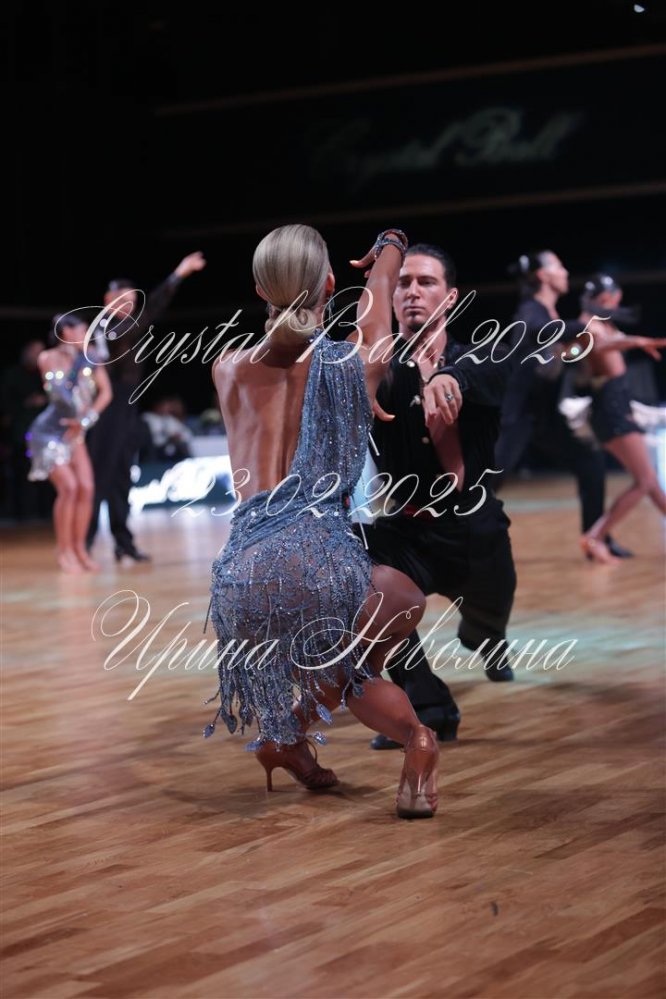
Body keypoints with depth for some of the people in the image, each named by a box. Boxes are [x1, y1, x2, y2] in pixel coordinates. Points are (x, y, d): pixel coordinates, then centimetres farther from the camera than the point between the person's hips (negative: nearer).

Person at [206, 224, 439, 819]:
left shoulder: (229, 372, 17)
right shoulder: (357, 363, 13)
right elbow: (378, 292, 37)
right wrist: (390, 248, 59)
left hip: (240, 575, 4)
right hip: (320, 563, -4)